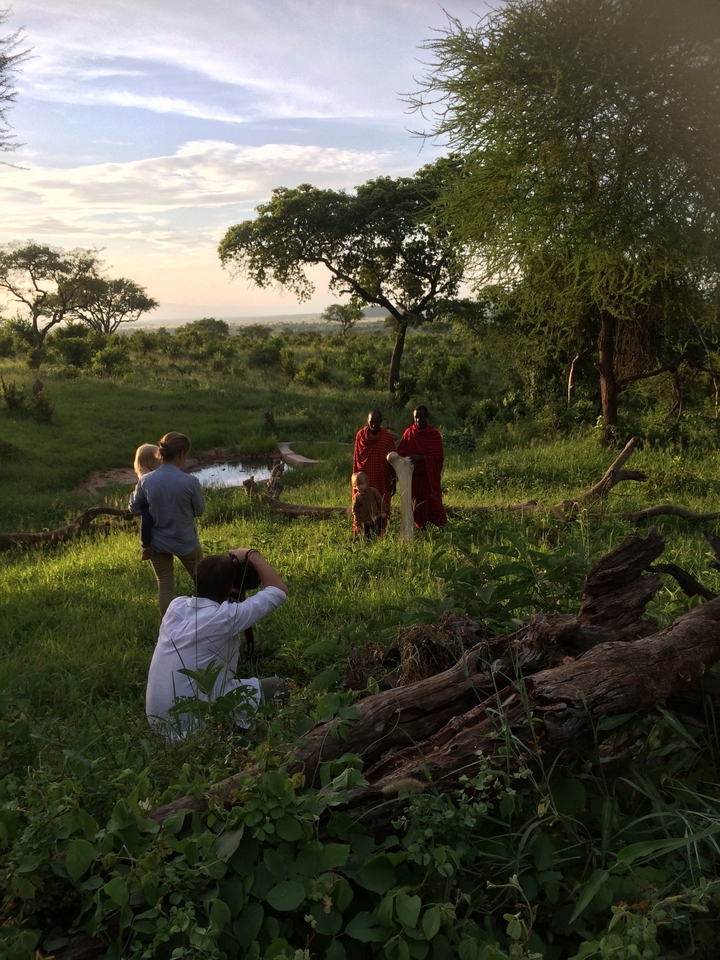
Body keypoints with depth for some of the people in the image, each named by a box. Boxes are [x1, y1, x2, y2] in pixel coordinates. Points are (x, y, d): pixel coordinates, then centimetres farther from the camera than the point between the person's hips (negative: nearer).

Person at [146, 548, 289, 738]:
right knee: (275, 686, 7)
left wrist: (229, 564, 19)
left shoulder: (175, 606, -1)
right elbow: (279, 591, -7)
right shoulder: (224, 617, -19)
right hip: (196, 722, -7)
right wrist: (251, 555, 2)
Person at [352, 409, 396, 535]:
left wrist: (393, 481, 0)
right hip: (364, 480, 1)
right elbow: (356, 458, 6)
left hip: (381, 481, -1)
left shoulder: (388, 437, -3)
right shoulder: (360, 435, 1)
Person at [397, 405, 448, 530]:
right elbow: (400, 453, 0)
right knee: (418, 503, 4)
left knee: (433, 502, -5)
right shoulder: (408, 433, 2)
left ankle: (443, 528, 6)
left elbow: (439, 456, -8)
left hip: (430, 476, -2)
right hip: (414, 476, 2)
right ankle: (420, 528, 14)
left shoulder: (434, 434, -2)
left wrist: (421, 458, -22)